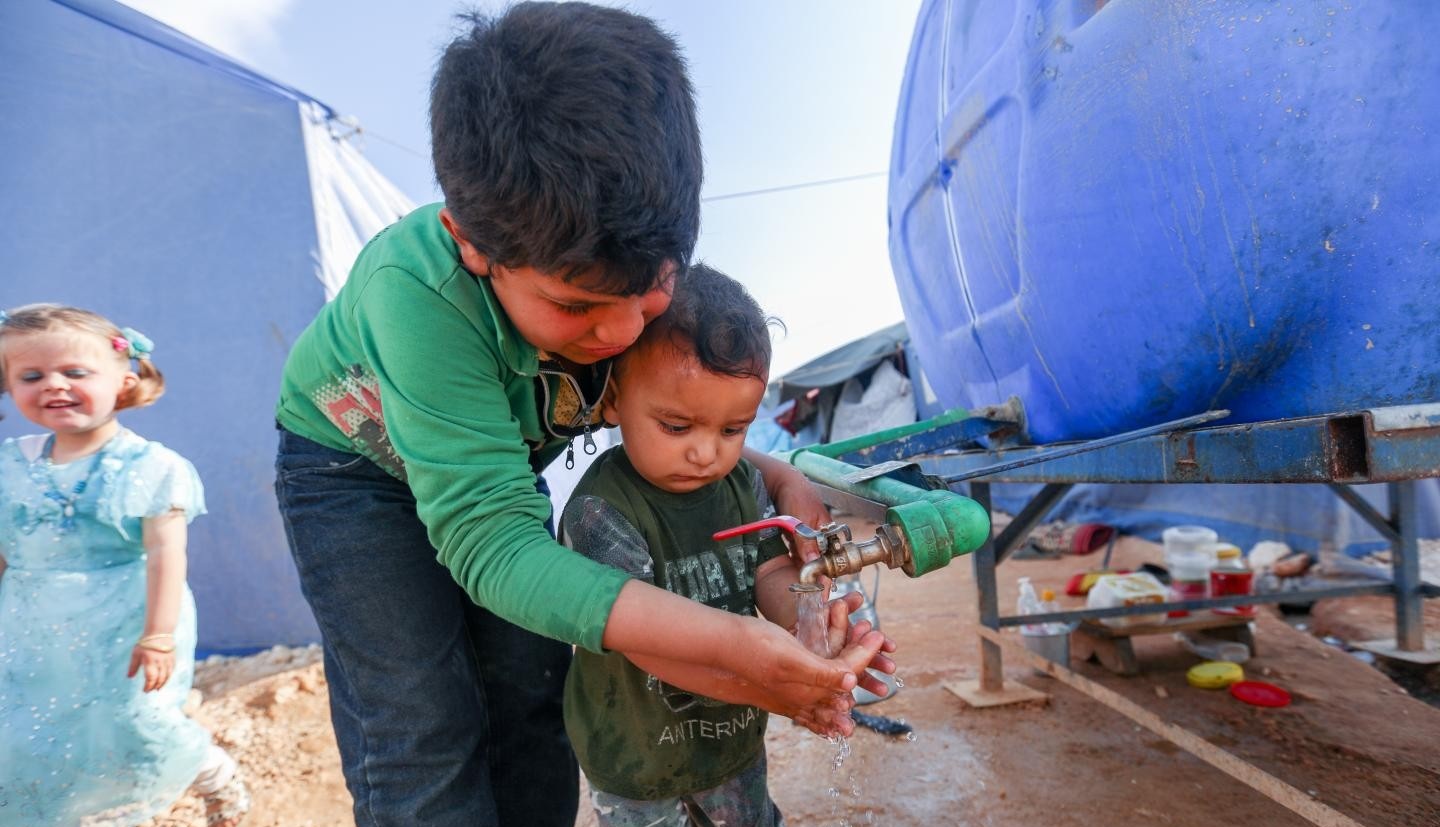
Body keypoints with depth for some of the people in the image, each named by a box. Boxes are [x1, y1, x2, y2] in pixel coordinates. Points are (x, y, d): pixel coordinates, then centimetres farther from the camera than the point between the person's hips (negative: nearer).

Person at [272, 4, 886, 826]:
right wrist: (731, 643, -50)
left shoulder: (635, 269, -25)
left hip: (502, 460, 4)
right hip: (356, 465, -4)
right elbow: (487, 539, -42)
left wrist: (779, 478, -22)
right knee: (421, 738, -9)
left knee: (533, 706, 7)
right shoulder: (420, 294, -42)